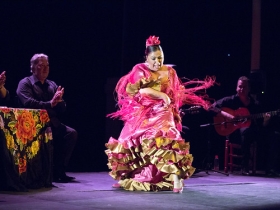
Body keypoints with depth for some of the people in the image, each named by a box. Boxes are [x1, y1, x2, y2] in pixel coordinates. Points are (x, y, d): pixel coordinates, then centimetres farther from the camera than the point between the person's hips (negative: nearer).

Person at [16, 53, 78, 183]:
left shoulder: (52, 85, 21)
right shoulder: (25, 83, 3)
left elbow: (62, 109, 17)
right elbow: (28, 103, -16)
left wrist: (59, 101, -6)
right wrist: (50, 104, -22)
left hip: (52, 123, 6)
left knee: (71, 133, -20)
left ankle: (59, 170, -16)